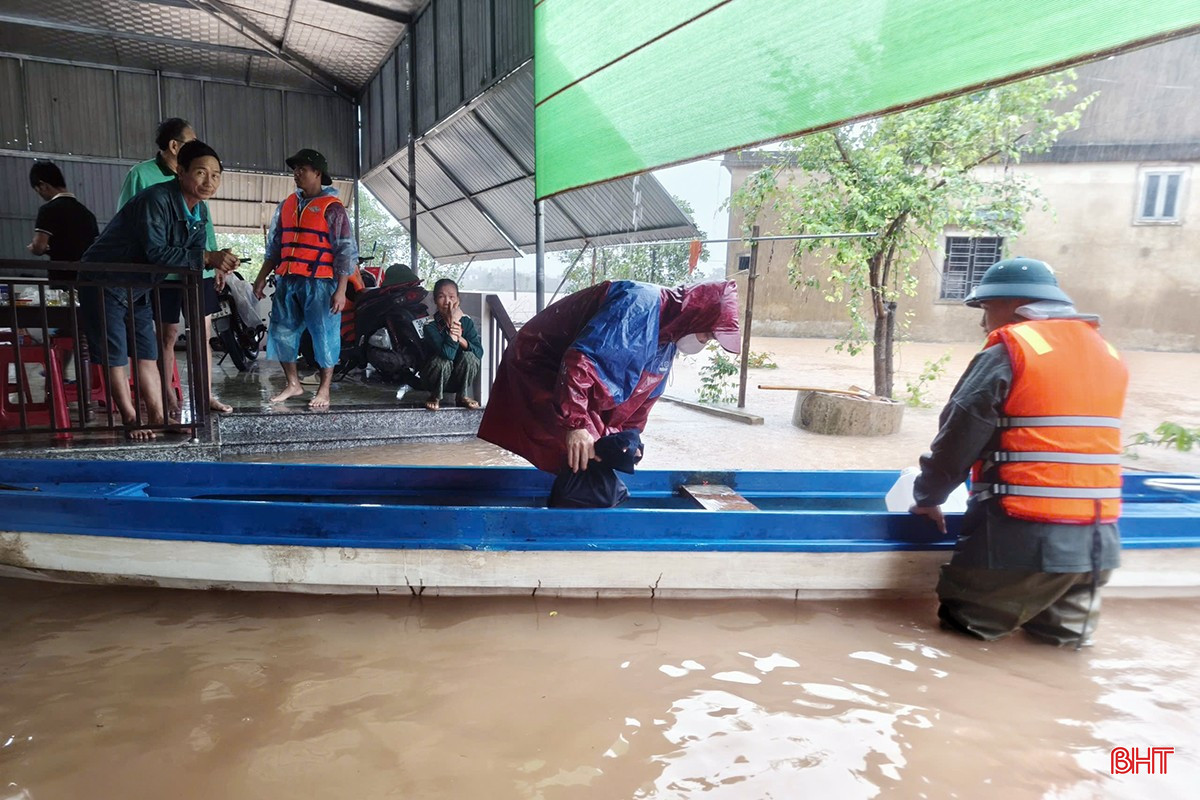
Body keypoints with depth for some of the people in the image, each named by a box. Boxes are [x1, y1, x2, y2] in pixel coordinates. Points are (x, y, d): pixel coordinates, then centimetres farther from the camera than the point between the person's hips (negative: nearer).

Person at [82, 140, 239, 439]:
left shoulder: (199, 210, -1)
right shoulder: (156, 199, -27)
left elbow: (194, 254, -1)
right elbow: (156, 252, -33)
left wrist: (217, 261, -22)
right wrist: (206, 258, -34)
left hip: (137, 287, 8)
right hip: (103, 282, -8)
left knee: (148, 353, 7)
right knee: (115, 355, -3)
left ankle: (157, 417, 12)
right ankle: (131, 421, 4)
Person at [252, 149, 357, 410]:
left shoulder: (332, 208, -4)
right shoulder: (286, 205, 15)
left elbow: (346, 251, -8)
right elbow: (274, 246, 19)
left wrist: (341, 290, -14)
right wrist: (262, 278, 14)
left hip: (319, 283, -6)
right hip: (287, 281, 7)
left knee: (324, 335, -2)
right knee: (282, 332, 10)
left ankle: (324, 390, 9)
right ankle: (293, 384, 24)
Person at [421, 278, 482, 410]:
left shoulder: (466, 321, -10)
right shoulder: (431, 325, -20)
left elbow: (479, 352, -17)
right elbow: (448, 353, -35)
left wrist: (460, 338, -33)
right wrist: (453, 322, -35)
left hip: (459, 379, 2)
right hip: (437, 378, -2)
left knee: (469, 356, -25)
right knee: (443, 360, -32)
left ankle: (463, 395, -4)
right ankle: (435, 396, -5)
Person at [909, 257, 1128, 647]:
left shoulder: (1008, 352, -8)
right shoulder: (1107, 355, 14)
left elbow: (958, 438, -7)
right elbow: (1083, 441, 17)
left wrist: (927, 497, 7)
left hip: (1025, 534, -7)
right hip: (1097, 538, 7)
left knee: (967, 625, 7)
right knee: (1064, 635, 20)